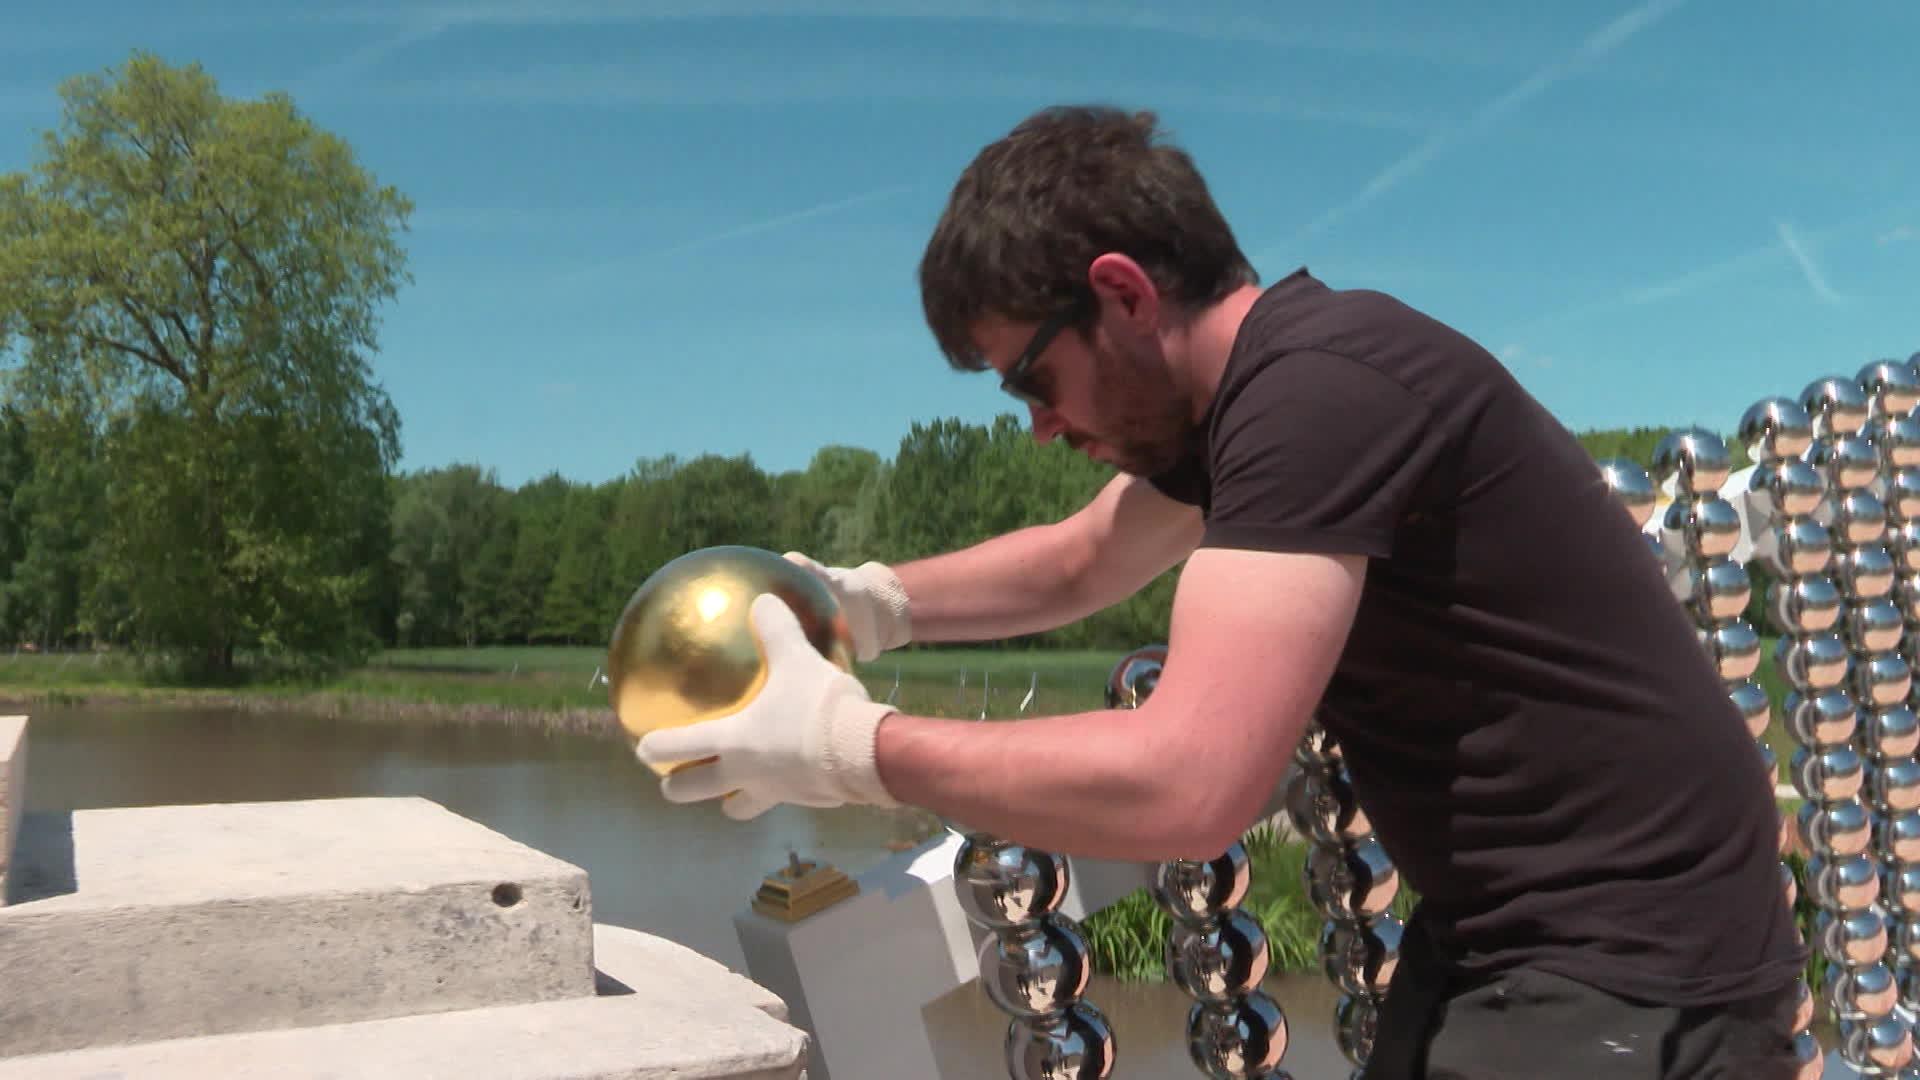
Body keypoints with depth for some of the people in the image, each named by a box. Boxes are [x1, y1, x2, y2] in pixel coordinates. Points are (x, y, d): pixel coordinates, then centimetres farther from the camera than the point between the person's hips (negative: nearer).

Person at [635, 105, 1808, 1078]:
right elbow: (1076, 562, 24)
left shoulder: (1322, 389, -25)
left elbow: (1188, 785, -32)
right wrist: (874, 599, 11)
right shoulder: (1242, 390, 7)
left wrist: (846, 743, -22)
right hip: (1505, 936, 9)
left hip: (1626, 966, -9)